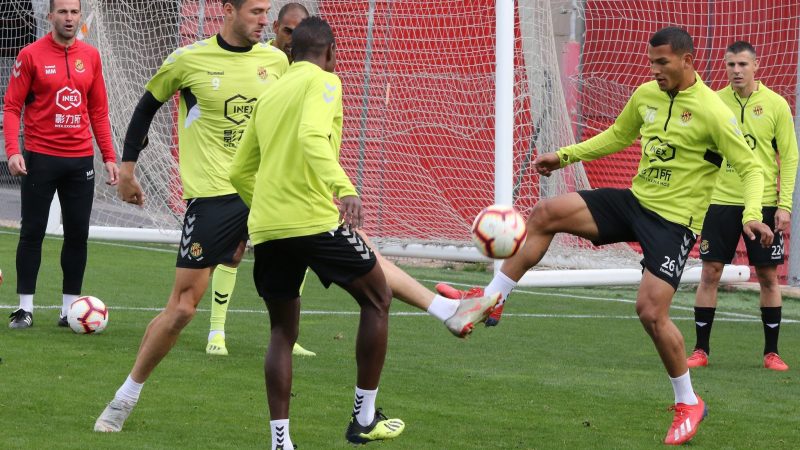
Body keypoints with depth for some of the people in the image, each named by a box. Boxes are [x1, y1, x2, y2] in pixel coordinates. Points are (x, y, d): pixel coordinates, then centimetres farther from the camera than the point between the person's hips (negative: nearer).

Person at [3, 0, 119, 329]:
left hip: (81, 159, 4)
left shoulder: (90, 56, 7)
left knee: (78, 234, 5)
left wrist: (109, 156, 8)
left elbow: (98, 111, 13)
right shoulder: (31, 56, -4)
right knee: (32, 233, -1)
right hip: (41, 158, -4)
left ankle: (71, 308, 12)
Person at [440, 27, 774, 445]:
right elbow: (617, 136, 22)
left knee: (651, 311, -15)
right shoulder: (646, 95, 3)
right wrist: (565, 156, 17)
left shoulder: (712, 112, -17)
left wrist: (751, 214, -31)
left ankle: (688, 403, 6)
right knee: (546, 214, -9)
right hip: (633, 201, 6)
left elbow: (750, 168, -14)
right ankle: (489, 301, -2)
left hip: (673, 221, -6)